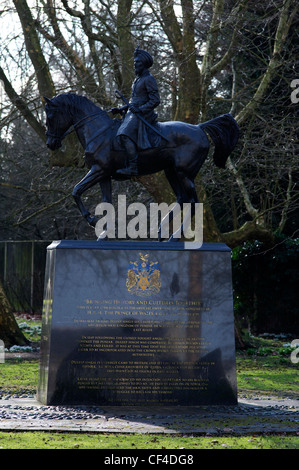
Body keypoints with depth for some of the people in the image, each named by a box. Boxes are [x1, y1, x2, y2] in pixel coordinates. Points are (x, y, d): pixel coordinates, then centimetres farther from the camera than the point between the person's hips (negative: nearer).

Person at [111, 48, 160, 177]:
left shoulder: (149, 79, -9)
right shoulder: (137, 79, 20)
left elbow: (155, 100, -15)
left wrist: (140, 109, -24)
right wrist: (120, 109, 17)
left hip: (143, 115, -11)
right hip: (133, 113, 11)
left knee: (125, 135, -29)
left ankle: (132, 167, -34)